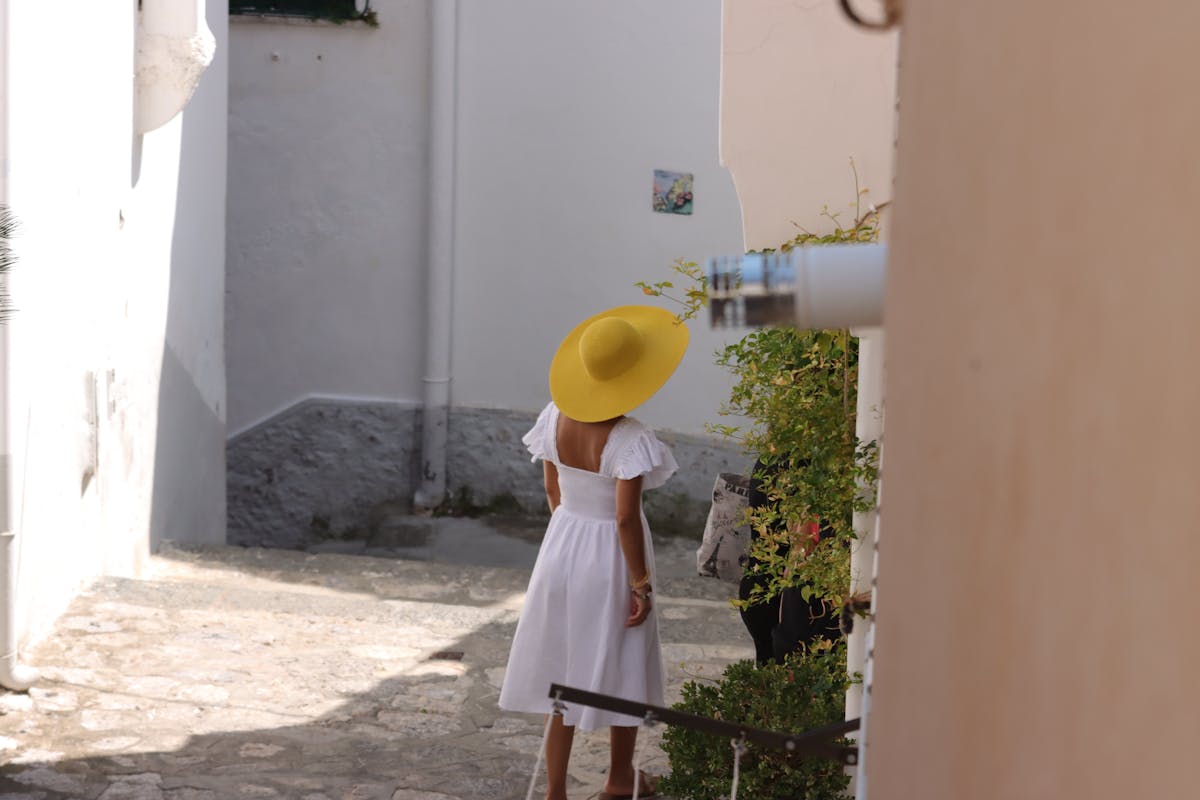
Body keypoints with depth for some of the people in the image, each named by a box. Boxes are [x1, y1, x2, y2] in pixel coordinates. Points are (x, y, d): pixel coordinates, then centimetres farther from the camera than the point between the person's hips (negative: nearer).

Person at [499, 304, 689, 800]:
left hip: (562, 549, 5)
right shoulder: (629, 440, -25)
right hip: (609, 557, -5)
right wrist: (642, 585, -15)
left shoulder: (556, 418, -7)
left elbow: (552, 491, 5)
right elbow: (626, 519, -24)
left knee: (563, 670, 14)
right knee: (622, 669, 16)